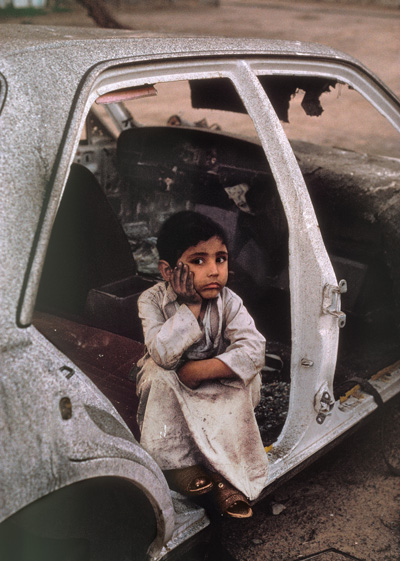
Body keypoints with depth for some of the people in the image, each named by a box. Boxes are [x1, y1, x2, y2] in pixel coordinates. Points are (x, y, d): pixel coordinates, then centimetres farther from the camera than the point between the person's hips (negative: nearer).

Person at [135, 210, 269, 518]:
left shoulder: (228, 302, -19)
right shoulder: (152, 300, -21)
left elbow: (253, 350, -32)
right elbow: (163, 354, -34)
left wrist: (200, 370, -38)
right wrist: (190, 306, -37)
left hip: (216, 389, 1)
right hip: (170, 389, -1)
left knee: (246, 377, -28)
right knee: (159, 375, -32)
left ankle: (226, 472, -25)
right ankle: (175, 461, -25)